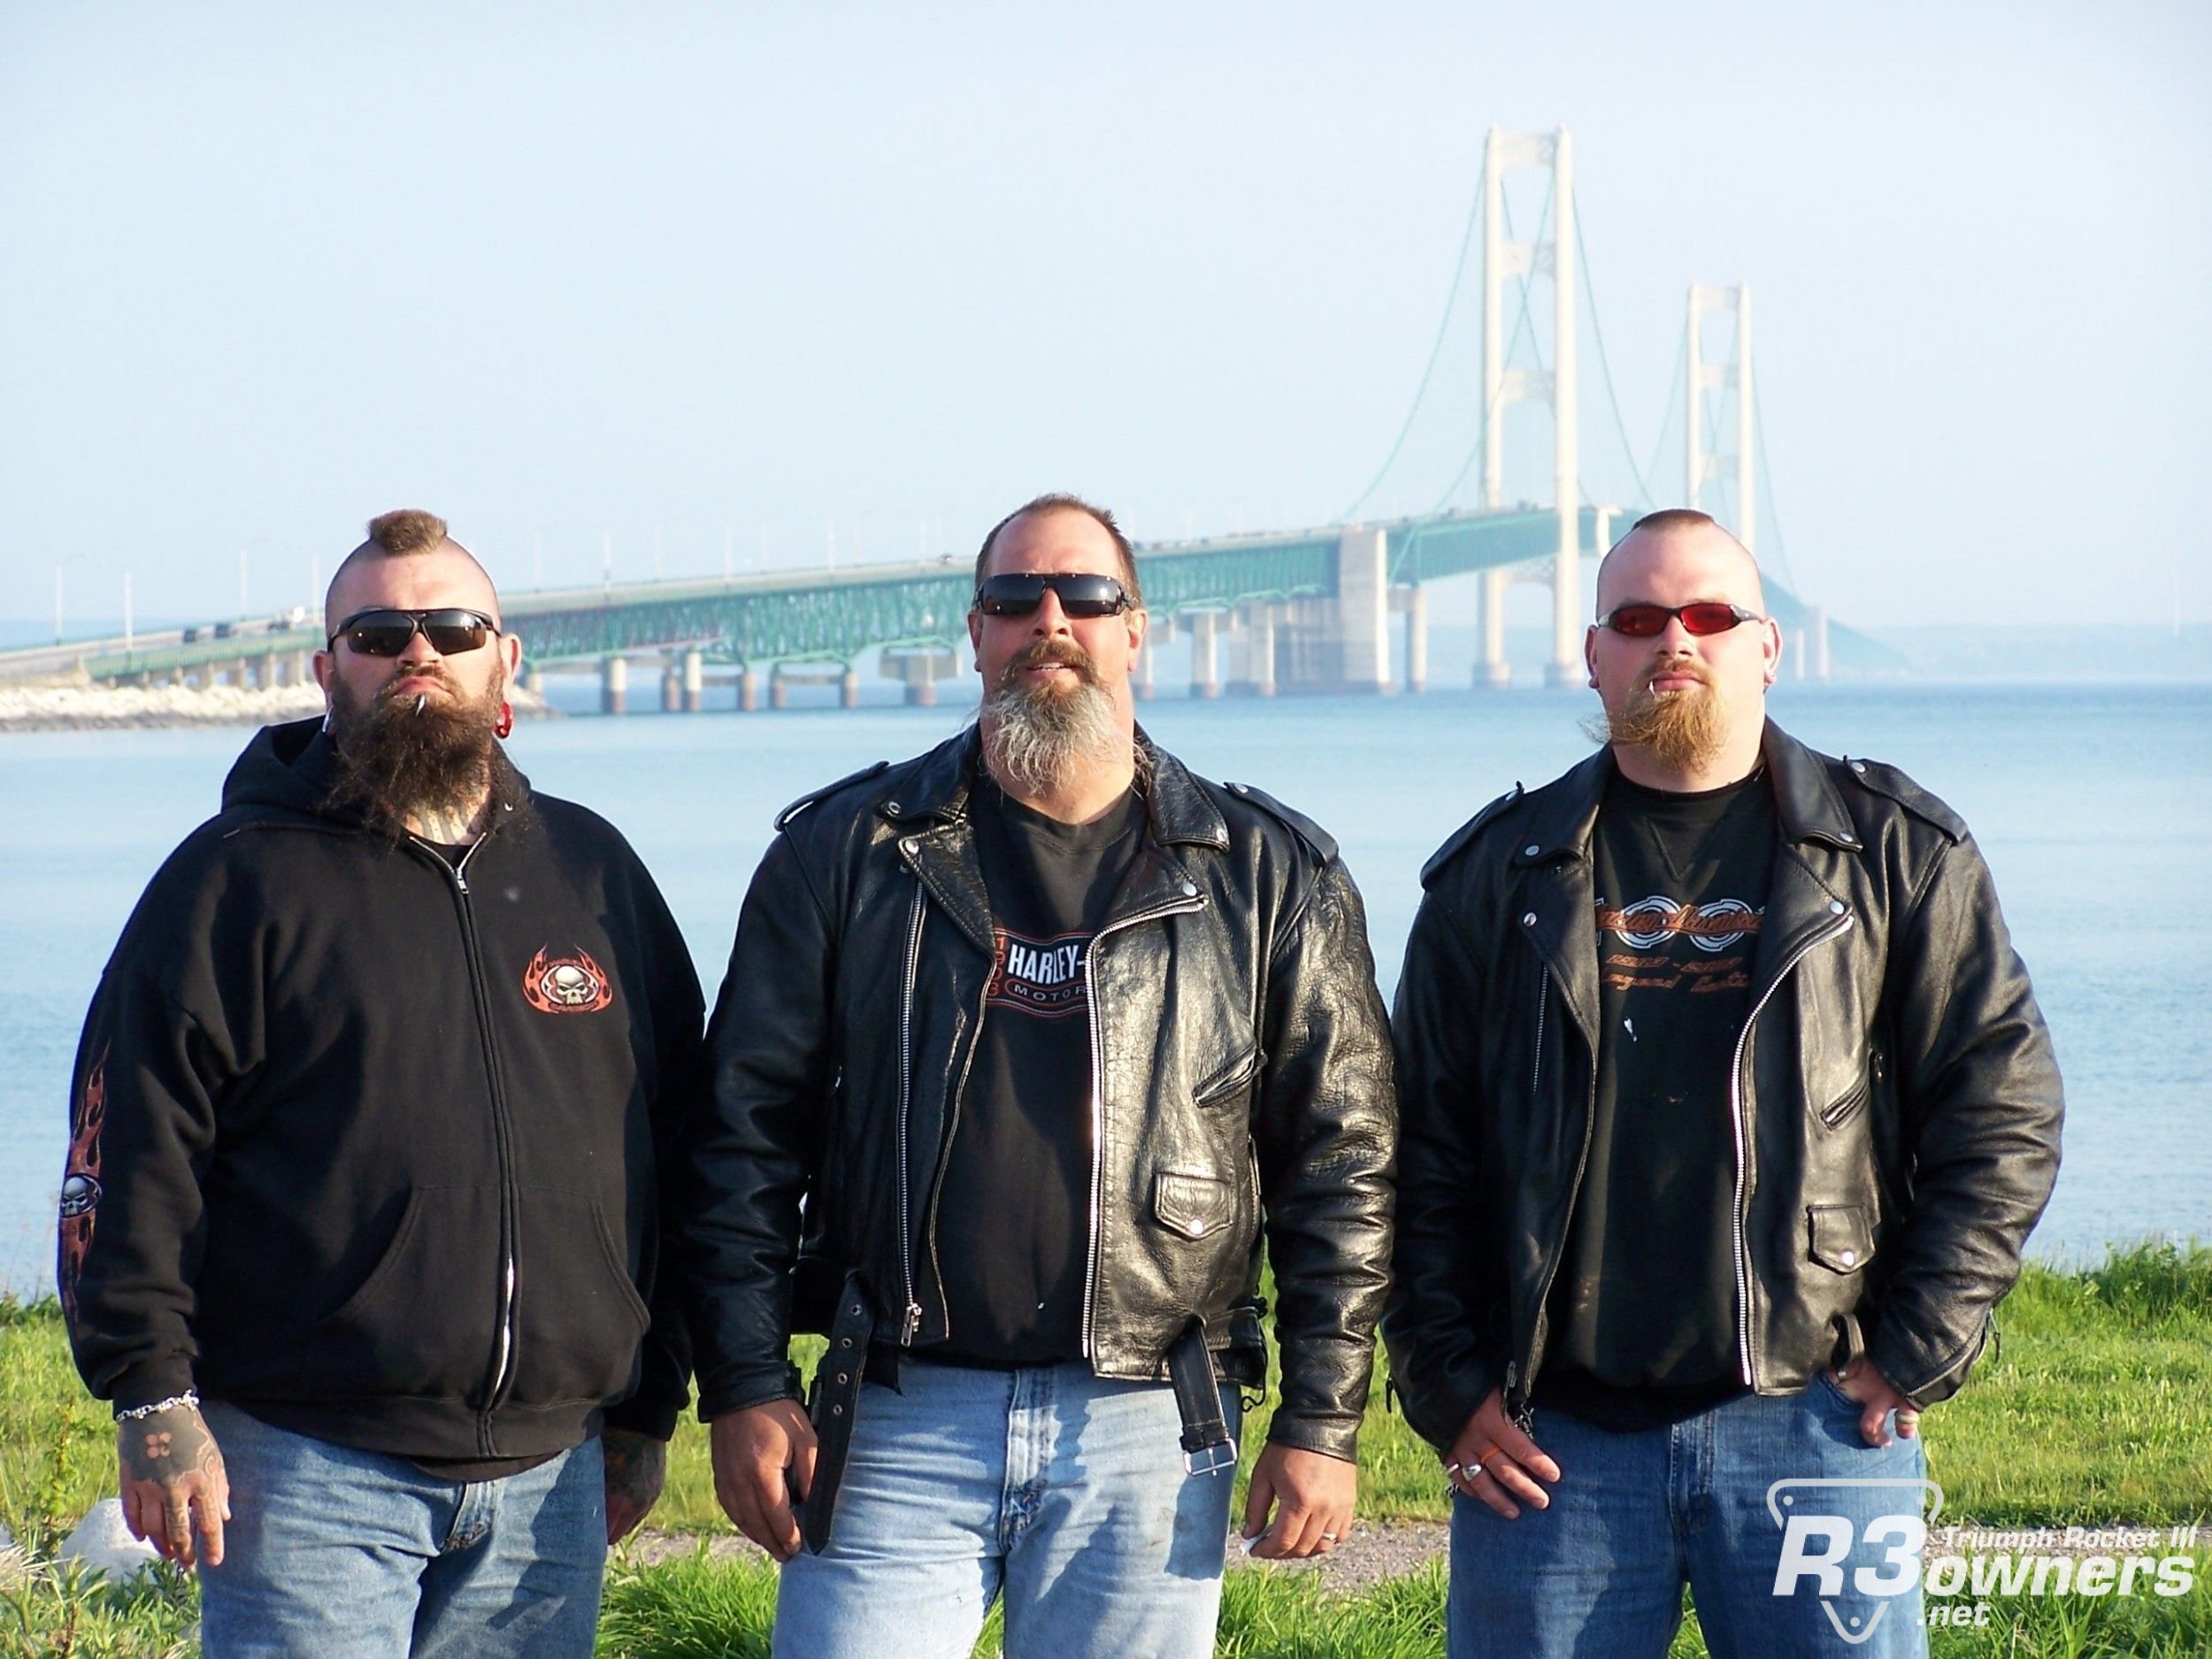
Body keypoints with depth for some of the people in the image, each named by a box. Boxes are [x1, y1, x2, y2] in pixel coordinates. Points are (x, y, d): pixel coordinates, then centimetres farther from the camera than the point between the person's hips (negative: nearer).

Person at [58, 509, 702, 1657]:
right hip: (310, 1469, -4)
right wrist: (152, 1395, -10)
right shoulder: (239, 880, 2)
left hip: (548, 1472, 4)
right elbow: (132, 1153, -3)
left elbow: (677, 1143, 18)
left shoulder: (591, 873, 14)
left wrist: (647, 1408, 16)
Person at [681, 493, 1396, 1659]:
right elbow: (747, 1132, 7)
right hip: (899, 1425, 0)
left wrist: (1321, 1422, 1)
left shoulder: (1265, 877, 7)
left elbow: (1341, 1164, 7)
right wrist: (744, 1387, -1)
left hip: (1149, 1433, 0)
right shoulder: (848, 852, 7)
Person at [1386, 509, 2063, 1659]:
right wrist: (1449, 1388, 1)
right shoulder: (1501, 875, 10)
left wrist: (1915, 1356, -2)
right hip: (1552, 1441, 1)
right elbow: (1420, 1153, 9)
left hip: (1815, 1425, -1)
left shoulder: (1893, 854, 7)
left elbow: (2003, 1111, 5)